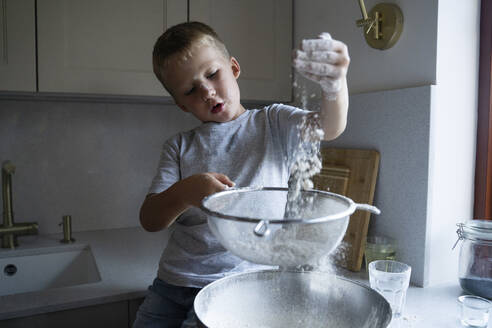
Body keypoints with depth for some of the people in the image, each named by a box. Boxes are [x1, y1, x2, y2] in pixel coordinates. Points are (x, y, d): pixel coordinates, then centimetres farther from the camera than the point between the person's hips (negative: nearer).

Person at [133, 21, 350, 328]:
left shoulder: (272, 122, 3)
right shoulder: (179, 147, 7)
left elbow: (329, 127, -16)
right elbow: (150, 220, 0)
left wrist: (335, 84, -39)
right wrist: (185, 191, -22)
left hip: (239, 285, -3)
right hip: (173, 282, 4)